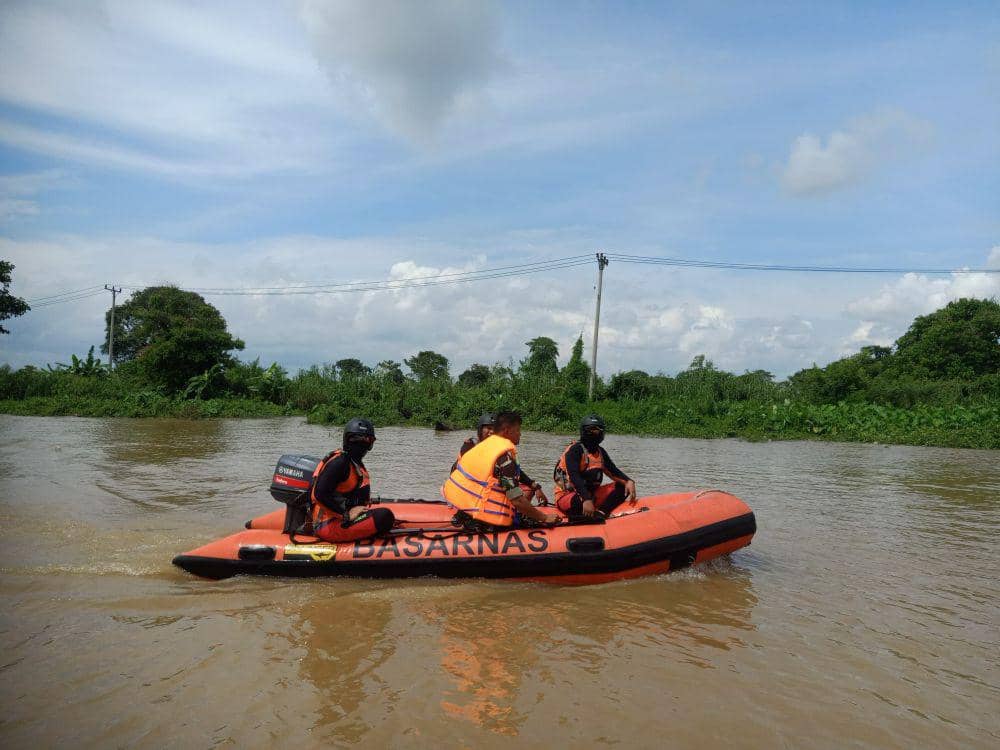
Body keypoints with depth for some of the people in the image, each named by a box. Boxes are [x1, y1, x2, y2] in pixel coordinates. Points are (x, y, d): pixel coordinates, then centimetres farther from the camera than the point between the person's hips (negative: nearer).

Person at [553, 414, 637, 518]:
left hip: (591, 494, 8)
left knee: (622, 486, -5)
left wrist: (628, 482, -12)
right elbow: (574, 476, -26)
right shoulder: (575, 450, -14)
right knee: (579, 501, -43)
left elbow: (613, 471, 10)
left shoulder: (600, 452, 13)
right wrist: (586, 500, -39)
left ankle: (600, 513, -23)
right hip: (567, 496, -8)